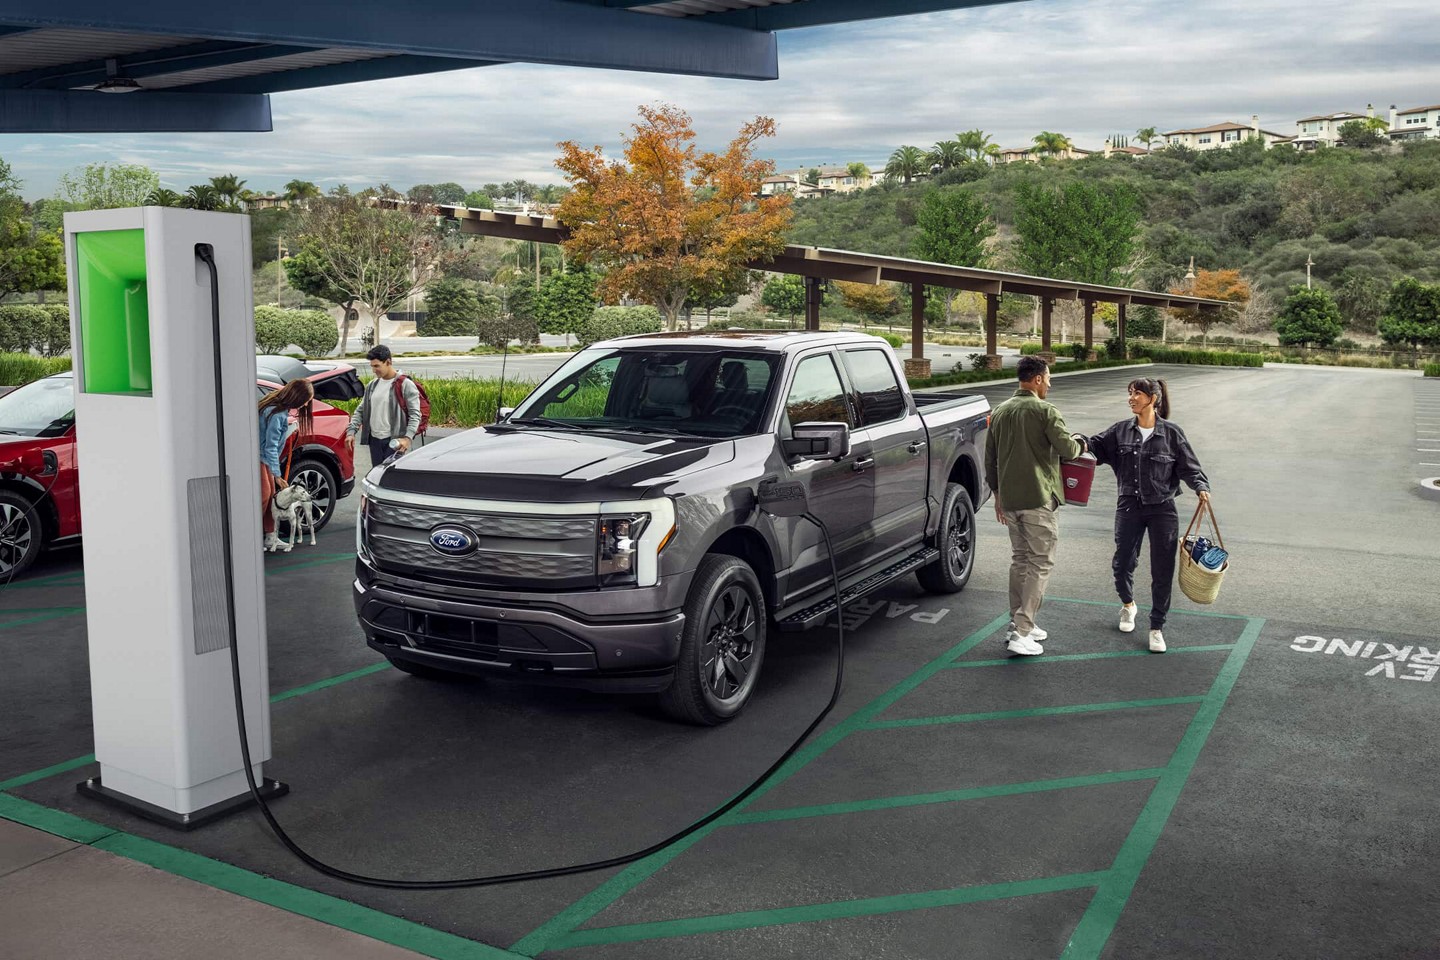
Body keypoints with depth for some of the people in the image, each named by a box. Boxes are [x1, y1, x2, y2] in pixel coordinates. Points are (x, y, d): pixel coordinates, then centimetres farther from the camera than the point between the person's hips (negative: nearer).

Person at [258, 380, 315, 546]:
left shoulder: (279, 405, 0)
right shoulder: (277, 414, -29)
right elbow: (270, 446, -26)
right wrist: (277, 474, -22)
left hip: (264, 456, 10)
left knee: (271, 493, 11)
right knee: (263, 495, -8)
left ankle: (270, 536, 17)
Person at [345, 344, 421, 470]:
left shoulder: (405, 385, -8)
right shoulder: (372, 385, 12)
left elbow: (415, 414, -12)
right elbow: (360, 410, 17)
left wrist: (408, 438, -23)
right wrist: (351, 431, 3)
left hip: (394, 441, -7)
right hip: (374, 439, 7)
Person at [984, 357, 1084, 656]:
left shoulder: (999, 412, 12)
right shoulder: (1045, 411, -10)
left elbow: (990, 459, 16)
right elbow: (1067, 449, -15)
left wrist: (997, 492, 23)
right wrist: (1079, 443, 8)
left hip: (1009, 498, 7)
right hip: (1039, 499, -7)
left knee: (1019, 559, 17)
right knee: (1041, 563, -2)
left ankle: (1018, 624, 21)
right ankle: (1021, 633, -7)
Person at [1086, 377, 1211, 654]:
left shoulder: (1171, 433, -4)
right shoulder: (1121, 431, 2)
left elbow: (1188, 466, -1)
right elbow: (1097, 446, 3)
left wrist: (1201, 486, -18)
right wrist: (1080, 442, -18)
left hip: (1162, 510, -2)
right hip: (1129, 508, 2)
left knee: (1162, 571, 2)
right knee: (1123, 563, 11)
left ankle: (1157, 628, 15)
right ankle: (1128, 604, 42)